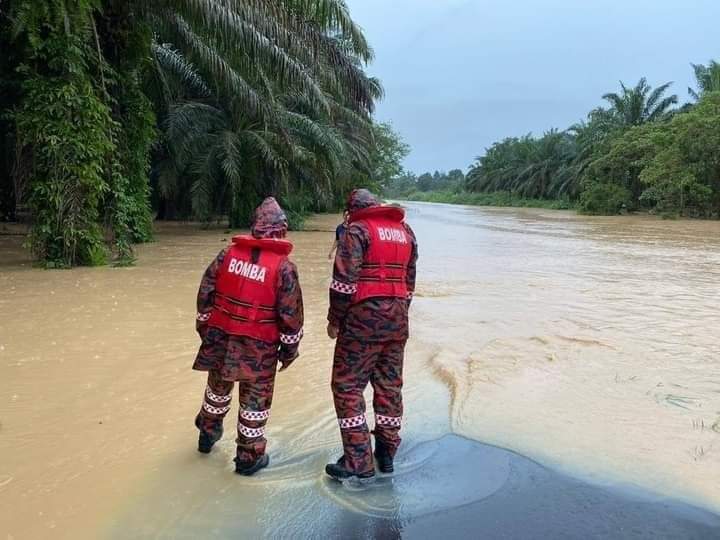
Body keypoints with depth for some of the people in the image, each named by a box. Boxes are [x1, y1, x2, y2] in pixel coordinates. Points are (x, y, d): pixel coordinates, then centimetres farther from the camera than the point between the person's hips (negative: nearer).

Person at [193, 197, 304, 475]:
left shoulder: (227, 254, -3)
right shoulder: (284, 267, -14)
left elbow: (205, 294, 3)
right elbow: (291, 315, -12)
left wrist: (205, 327, 17)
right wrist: (289, 349, 2)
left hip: (220, 338, 4)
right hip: (259, 347, -4)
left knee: (218, 387, 26)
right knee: (255, 399, 11)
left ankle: (208, 433, 48)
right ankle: (249, 457, 23)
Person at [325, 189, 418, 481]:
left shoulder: (358, 230, -5)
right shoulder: (406, 231, 16)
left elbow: (344, 281, -13)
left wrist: (334, 320, -5)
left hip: (364, 317, -7)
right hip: (397, 319, 7)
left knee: (347, 386, -1)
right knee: (390, 386, 14)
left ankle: (358, 461, -2)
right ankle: (386, 454, 23)